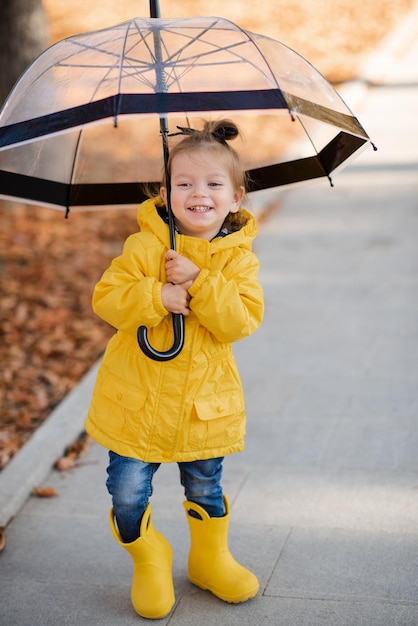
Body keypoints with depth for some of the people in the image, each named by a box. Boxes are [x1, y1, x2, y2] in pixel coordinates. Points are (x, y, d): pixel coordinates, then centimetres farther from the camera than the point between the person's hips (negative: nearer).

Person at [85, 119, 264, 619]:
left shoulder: (239, 259, -5)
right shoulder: (144, 247, -9)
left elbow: (243, 320, -16)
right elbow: (106, 299, -12)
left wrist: (199, 283, -27)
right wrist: (157, 296, -27)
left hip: (205, 405, 1)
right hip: (135, 402, -1)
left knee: (205, 489, 17)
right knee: (128, 494, 3)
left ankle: (211, 559, 43)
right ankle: (149, 561, 30)